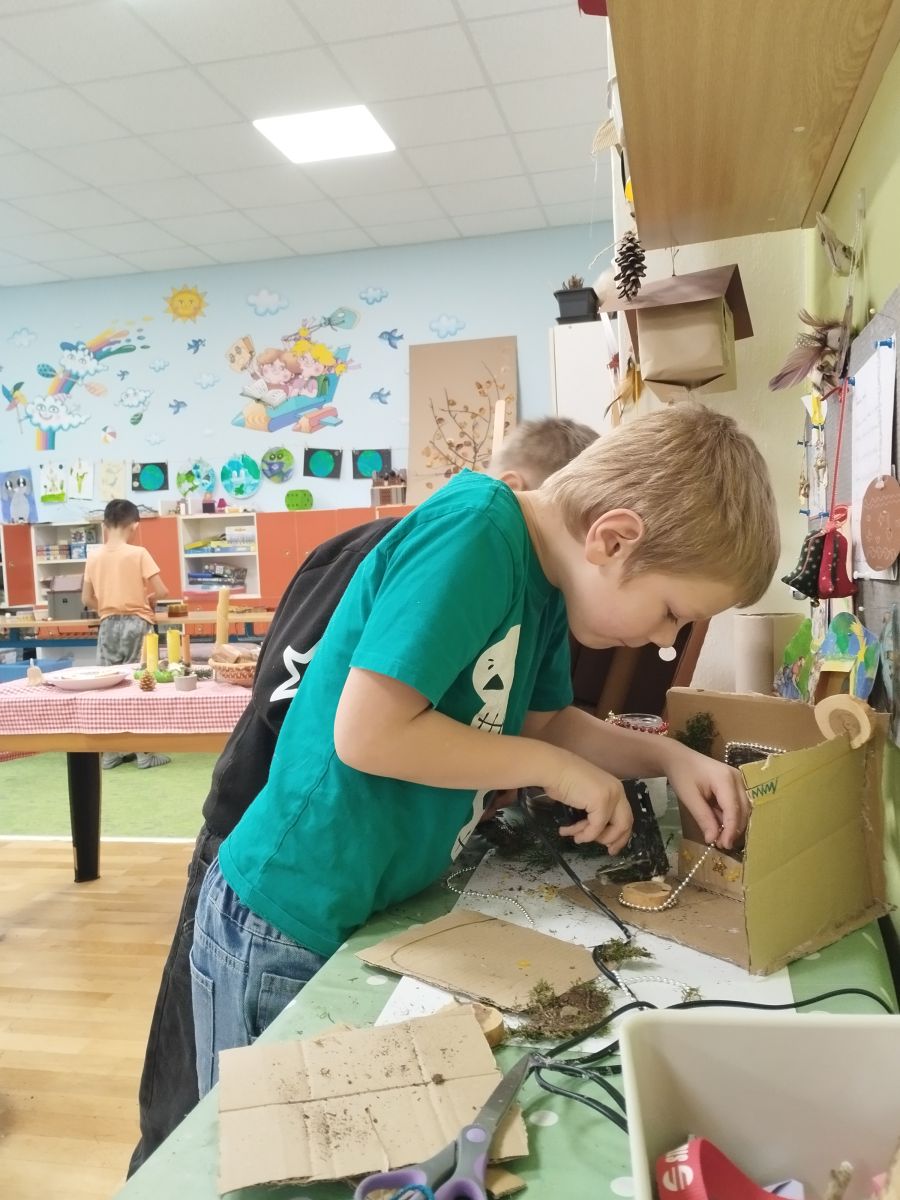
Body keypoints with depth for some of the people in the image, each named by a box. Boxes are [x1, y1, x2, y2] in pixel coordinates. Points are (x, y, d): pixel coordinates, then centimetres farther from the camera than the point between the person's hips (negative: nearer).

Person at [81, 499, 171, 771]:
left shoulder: (94, 556, 2)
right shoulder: (139, 553, -9)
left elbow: (87, 600, 7)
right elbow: (161, 591, -12)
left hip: (108, 626, 3)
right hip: (136, 624, -3)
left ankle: (111, 752, 16)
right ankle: (145, 752, 6)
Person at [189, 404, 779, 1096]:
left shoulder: (552, 573, 1)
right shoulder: (473, 529, -26)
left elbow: (544, 721, 13)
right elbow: (368, 732, -31)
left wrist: (670, 757, 0)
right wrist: (554, 768, -20)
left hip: (381, 910, 8)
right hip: (289, 929, -8)